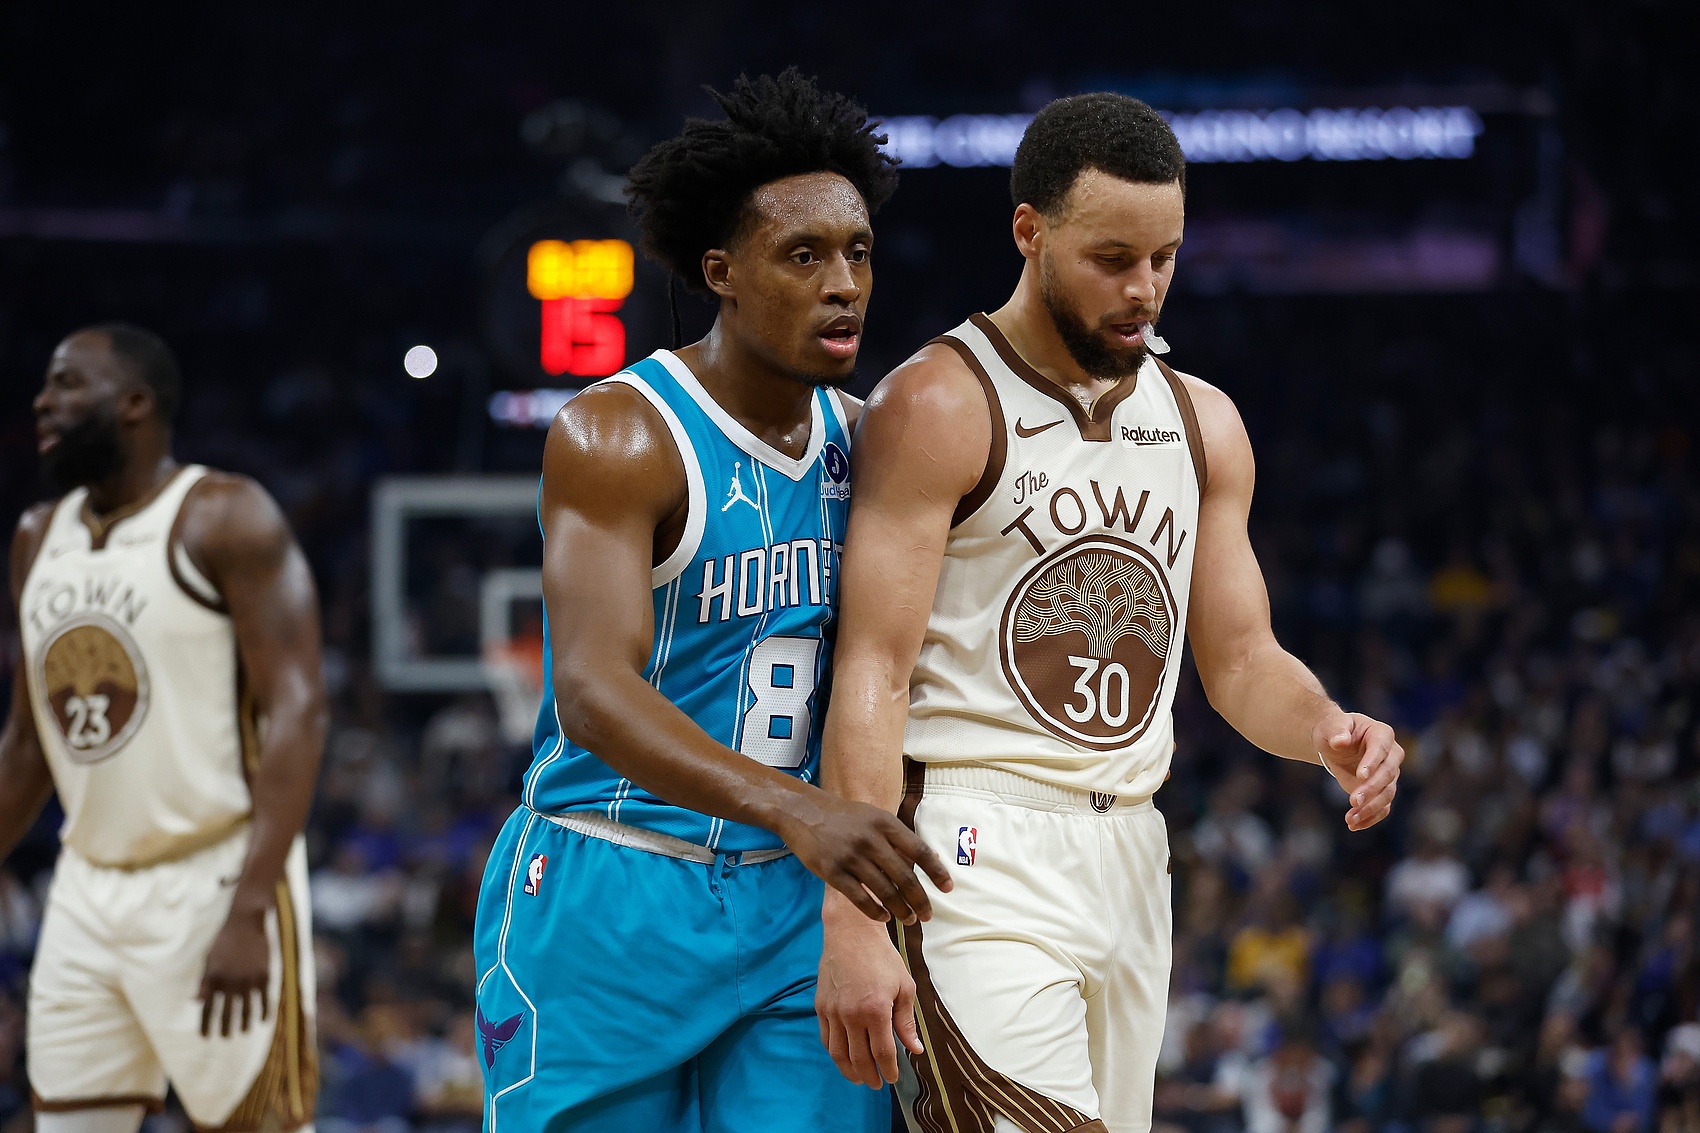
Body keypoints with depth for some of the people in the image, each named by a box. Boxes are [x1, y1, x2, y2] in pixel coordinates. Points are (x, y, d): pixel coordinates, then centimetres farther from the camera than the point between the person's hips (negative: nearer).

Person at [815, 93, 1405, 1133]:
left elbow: (1243, 660, 17)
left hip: (1130, 852, 7)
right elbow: (872, 675, -13)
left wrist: (1330, 731, -8)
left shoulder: (1202, 422, 14)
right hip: (979, 851, -7)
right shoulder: (938, 406, -8)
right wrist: (854, 921, -21)